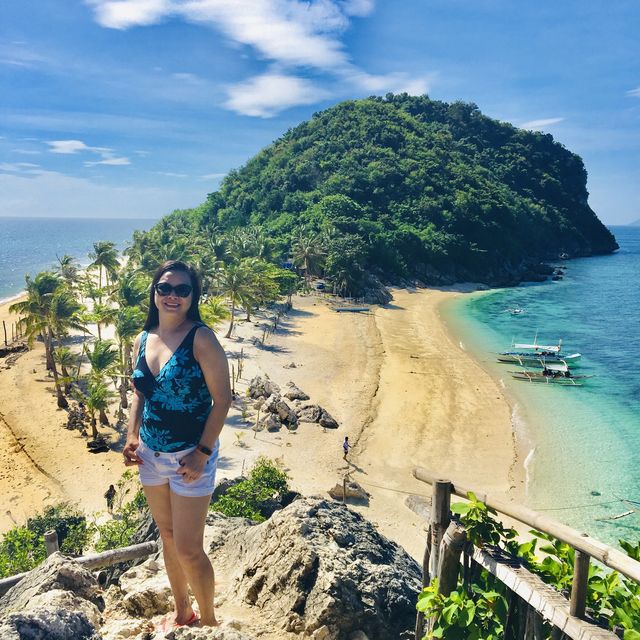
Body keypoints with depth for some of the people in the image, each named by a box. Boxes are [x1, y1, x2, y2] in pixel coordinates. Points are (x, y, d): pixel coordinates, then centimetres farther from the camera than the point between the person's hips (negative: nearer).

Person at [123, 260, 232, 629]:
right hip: (151, 456, 6)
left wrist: (202, 453, -19)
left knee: (188, 549, 2)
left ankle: (209, 621, 28)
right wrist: (132, 437, 1)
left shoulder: (201, 338, -16)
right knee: (168, 538, 20)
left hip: (190, 456, -6)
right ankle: (183, 613, 42)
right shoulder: (142, 341, 3)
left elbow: (222, 399, -16)